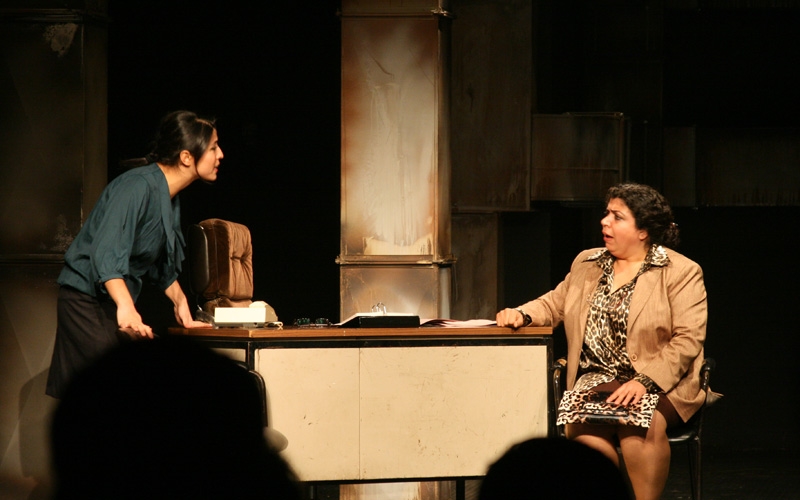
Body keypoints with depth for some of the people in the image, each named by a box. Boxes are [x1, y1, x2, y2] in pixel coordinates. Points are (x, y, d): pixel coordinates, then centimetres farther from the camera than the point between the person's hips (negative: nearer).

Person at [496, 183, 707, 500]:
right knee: (582, 429, -30)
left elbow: (687, 340, -9)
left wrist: (645, 381, -20)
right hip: (598, 380, 4)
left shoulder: (682, 272, -1)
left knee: (641, 427, -36)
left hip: (659, 384, -3)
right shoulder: (586, 264, 18)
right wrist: (522, 314, 0)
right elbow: (555, 304, 24)